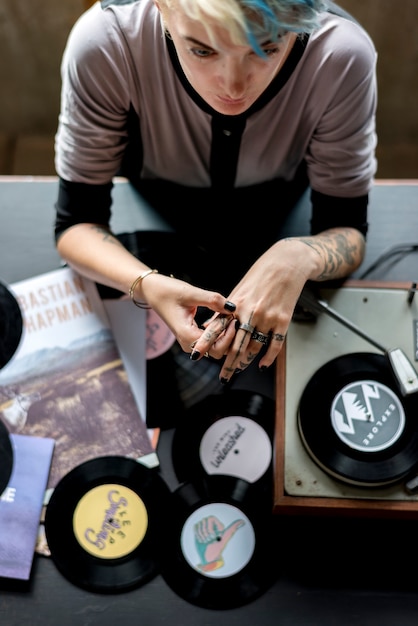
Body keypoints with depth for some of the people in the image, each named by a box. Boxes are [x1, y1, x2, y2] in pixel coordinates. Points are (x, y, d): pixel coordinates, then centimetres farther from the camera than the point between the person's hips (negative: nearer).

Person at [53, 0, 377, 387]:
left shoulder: (342, 54, -36)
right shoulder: (104, 42, -37)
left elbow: (347, 231, -24)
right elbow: (75, 222, -26)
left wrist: (299, 257, -47)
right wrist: (146, 285, -46)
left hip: (280, 230, 1)